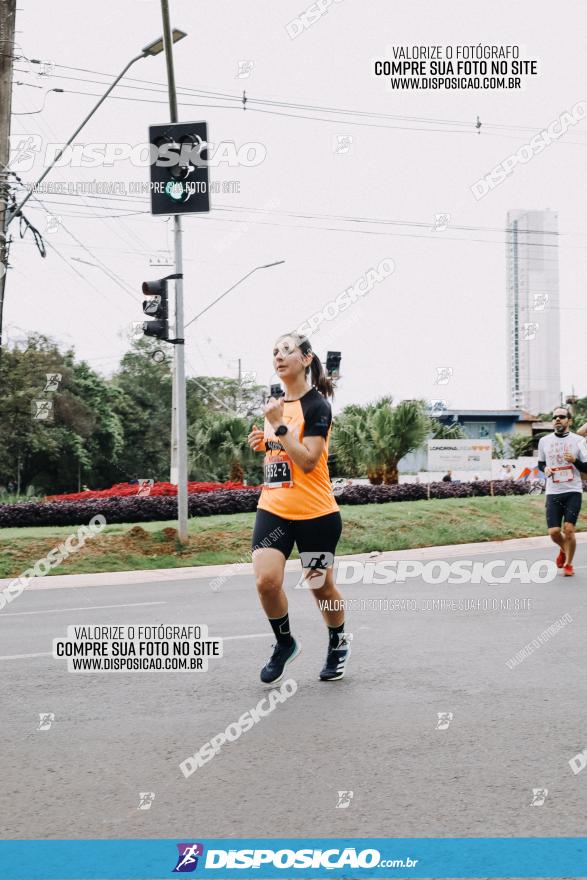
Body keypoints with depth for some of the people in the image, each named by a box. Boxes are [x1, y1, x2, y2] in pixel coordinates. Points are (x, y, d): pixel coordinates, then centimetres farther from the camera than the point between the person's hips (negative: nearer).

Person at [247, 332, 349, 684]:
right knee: (266, 580, -14)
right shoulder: (277, 403, 10)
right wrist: (263, 443, 5)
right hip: (274, 509, 5)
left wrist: (279, 425, -24)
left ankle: (339, 643, 36)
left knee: (321, 586, 9)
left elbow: (307, 461, -21)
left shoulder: (317, 405, -11)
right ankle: (285, 643, 11)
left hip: (316, 513, -5)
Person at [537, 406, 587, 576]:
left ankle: (568, 564, 13)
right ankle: (564, 549, 31)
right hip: (553, 493, 2)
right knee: (553, 532, -4)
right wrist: (545, 469, 0)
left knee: (569, 529, -8)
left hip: (573, 492, -2)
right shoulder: (544, 441, 7)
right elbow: (540, 463, 22)